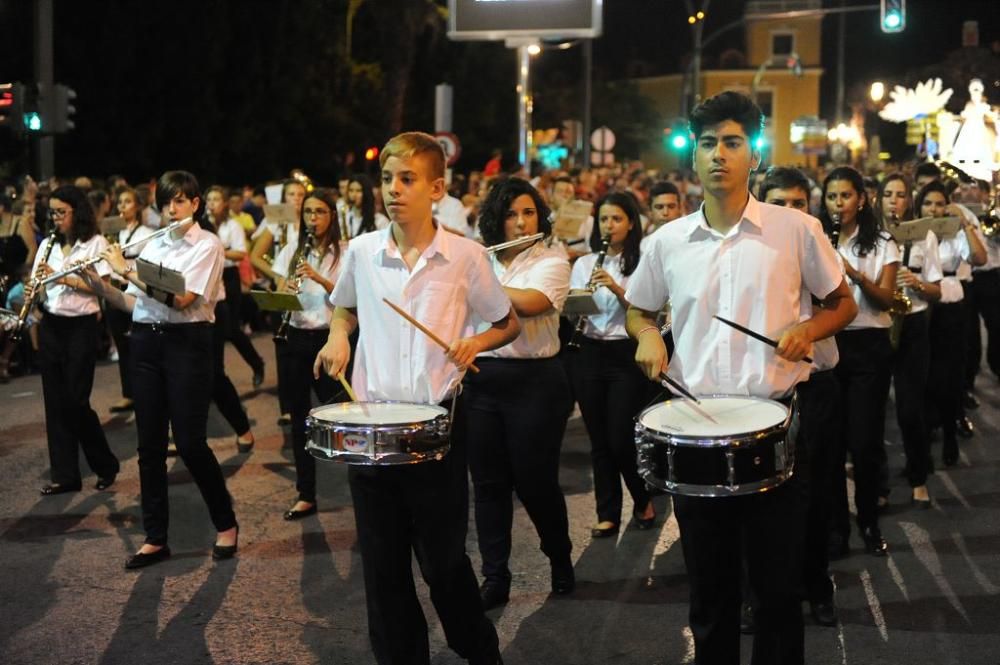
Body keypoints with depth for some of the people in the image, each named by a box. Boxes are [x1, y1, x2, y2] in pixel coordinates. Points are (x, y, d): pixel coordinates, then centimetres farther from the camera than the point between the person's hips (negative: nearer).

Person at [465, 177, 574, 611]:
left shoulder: (552, 260, -3)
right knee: (488, 482, 6)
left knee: (534, 480, 2)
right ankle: (495, 578, 15)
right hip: (480, 380, 4)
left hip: (534, 382, -4)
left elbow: (529, 302, -22)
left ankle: (561, 560, 27)